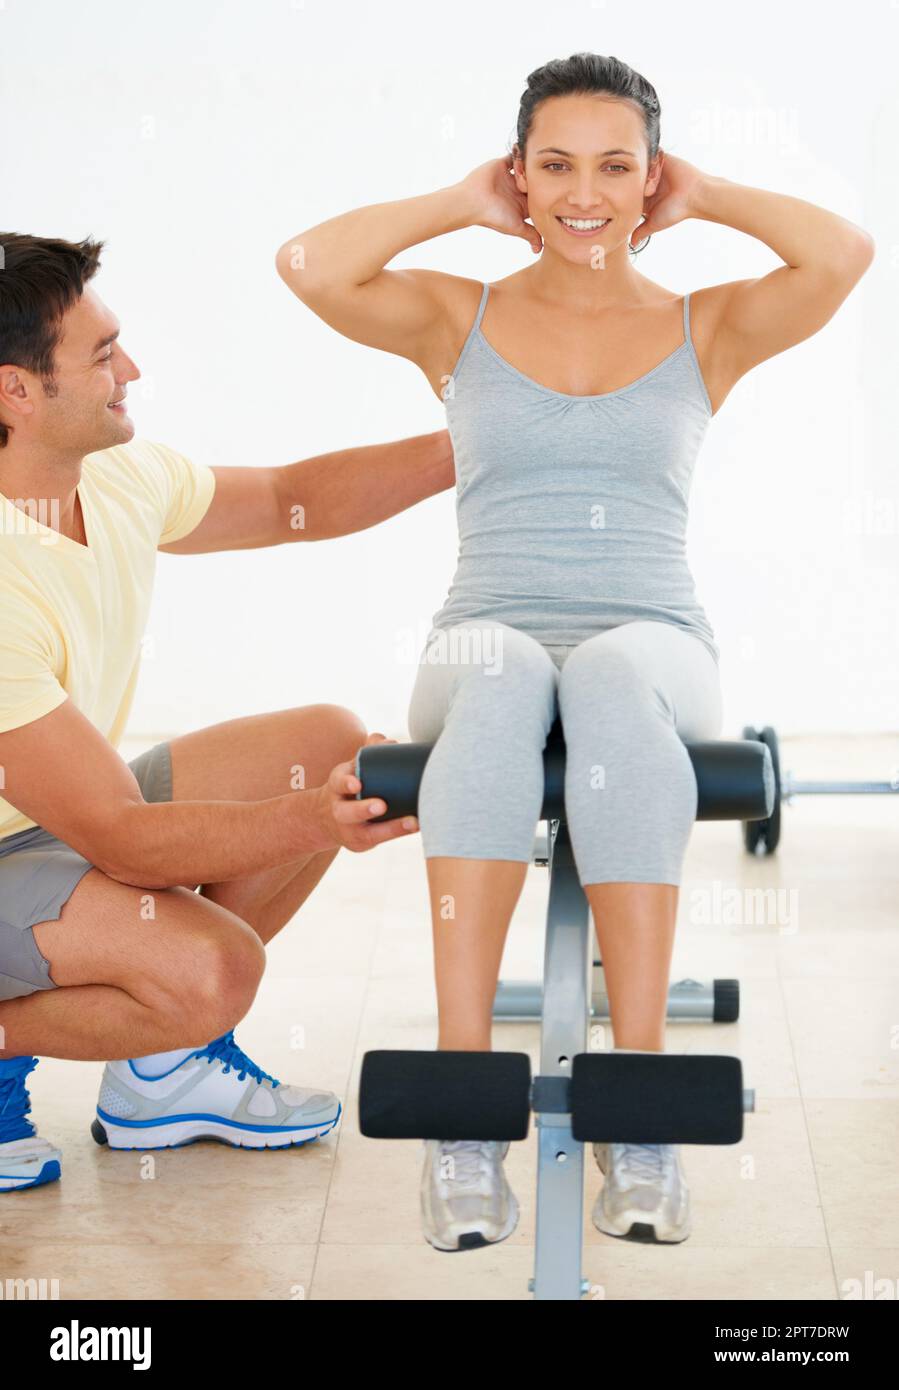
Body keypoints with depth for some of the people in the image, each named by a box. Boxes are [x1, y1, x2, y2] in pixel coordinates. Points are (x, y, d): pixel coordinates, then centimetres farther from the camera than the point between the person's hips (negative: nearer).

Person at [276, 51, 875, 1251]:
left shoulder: (706, 327, 12)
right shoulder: (459, 319, 13)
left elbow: (844, 257, -8)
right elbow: (308, 265, -6)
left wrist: (705, 197, 7)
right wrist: (462, 204, 7)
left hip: (656, 646, 0)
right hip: (486, 642, 0)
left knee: (613, 683, -38)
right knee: (504, 685, -38)